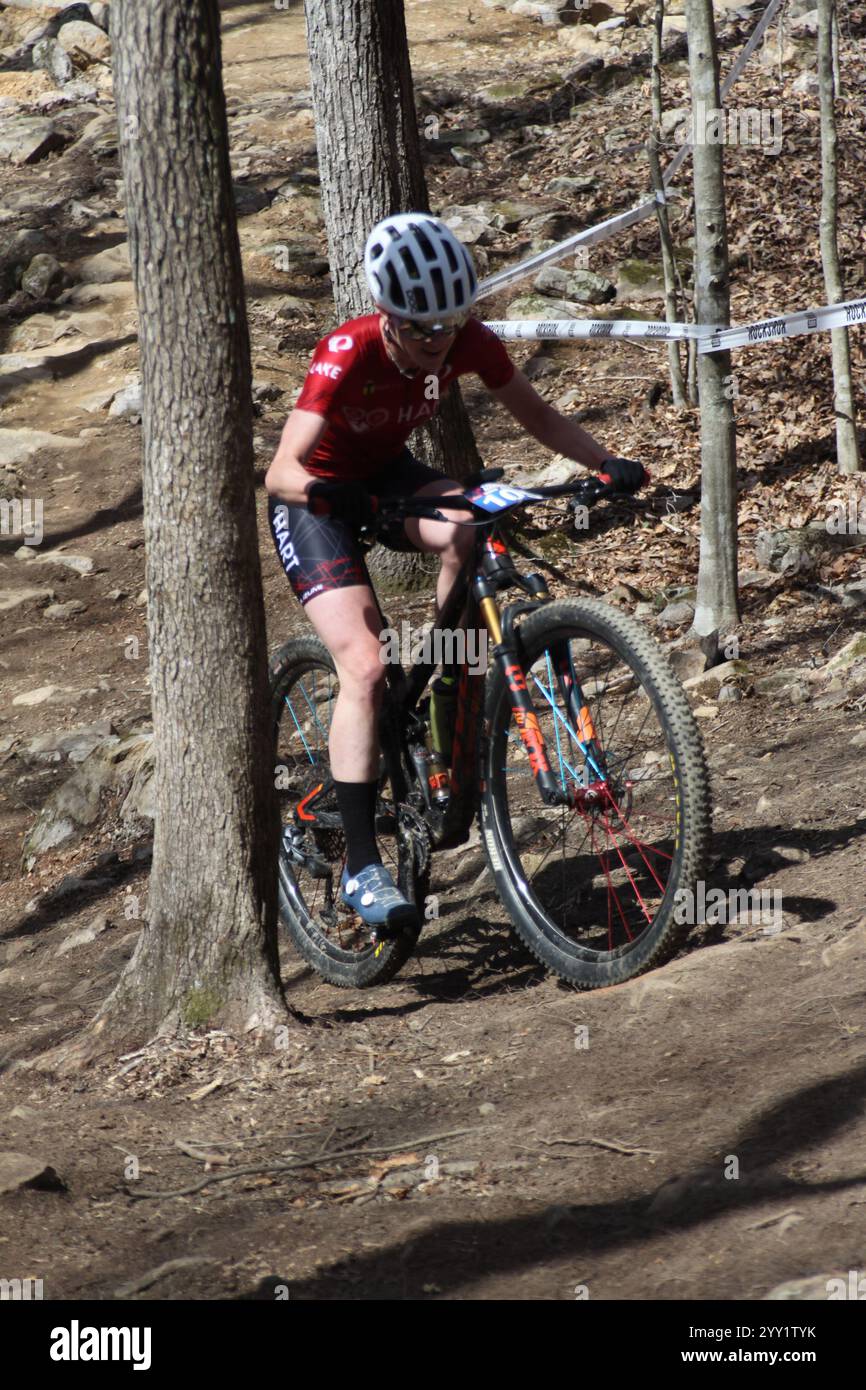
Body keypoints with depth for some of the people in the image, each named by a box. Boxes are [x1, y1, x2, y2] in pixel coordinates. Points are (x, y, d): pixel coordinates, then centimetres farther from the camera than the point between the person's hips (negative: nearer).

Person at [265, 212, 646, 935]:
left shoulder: (466, 340, -19)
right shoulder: (348, 353, -33)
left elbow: (539, 415, -6)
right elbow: (281, 469, -38)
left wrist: (606, 462, -22)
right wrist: (318, 490, -59)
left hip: (389, 475, 5)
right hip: (316, 500, -4)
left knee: (472, 530, -30)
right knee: (365, 666, -21)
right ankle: (362, 865, -18)